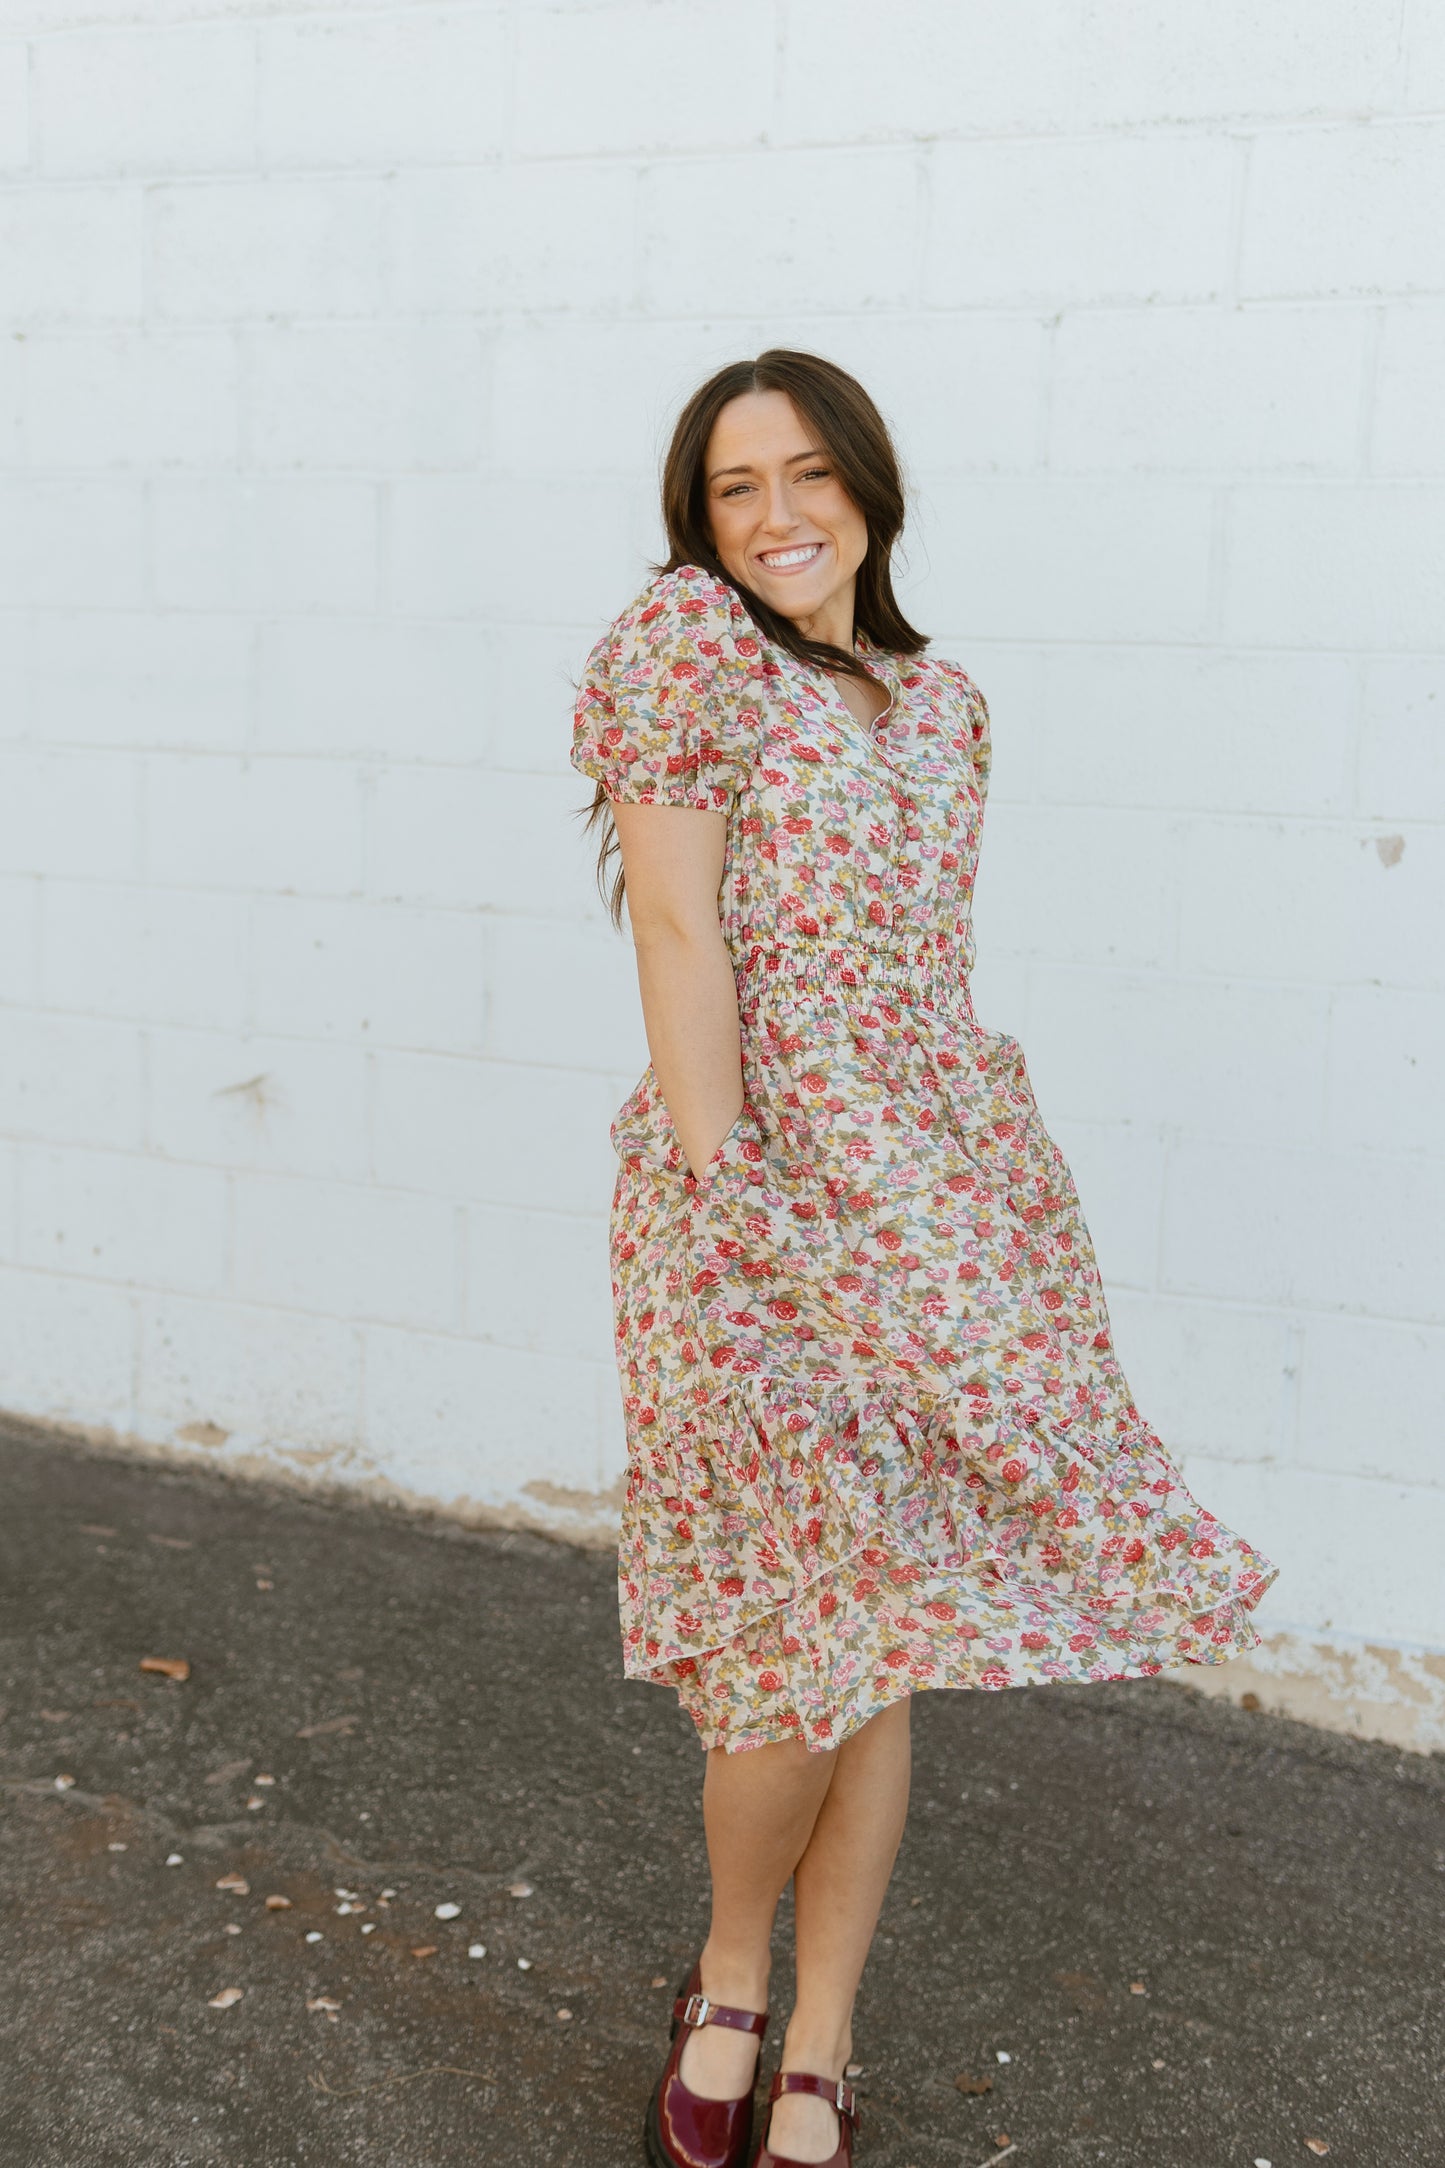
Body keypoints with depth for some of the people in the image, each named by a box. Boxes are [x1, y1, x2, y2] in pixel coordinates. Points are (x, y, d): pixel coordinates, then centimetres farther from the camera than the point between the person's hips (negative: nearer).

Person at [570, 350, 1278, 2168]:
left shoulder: (940, 703, 15)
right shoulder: (684, 640, -3)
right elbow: (679, 932, -10)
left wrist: (997, 1187, 11)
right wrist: (720, 1197, -15)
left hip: (941, 1185, 6)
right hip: (765, 1182, -5)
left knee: (877, 1637, 8)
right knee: (826, 1633, -4)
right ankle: (729, 1981, 26)